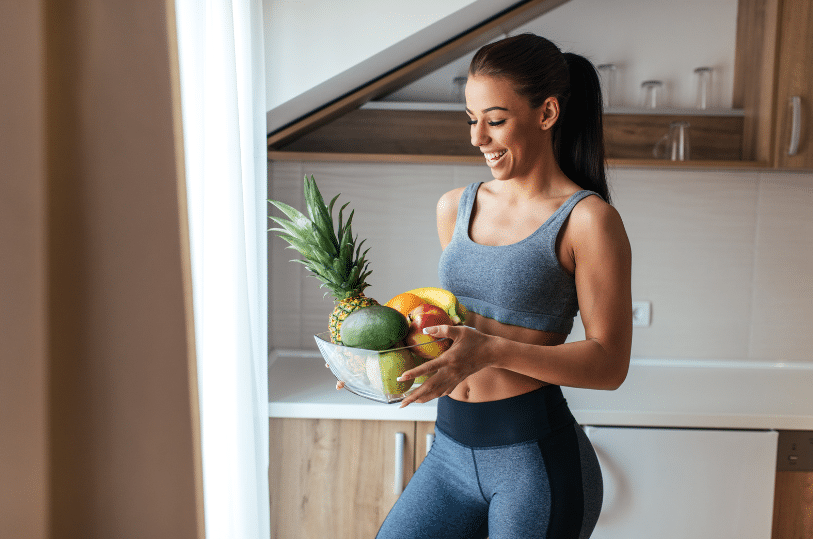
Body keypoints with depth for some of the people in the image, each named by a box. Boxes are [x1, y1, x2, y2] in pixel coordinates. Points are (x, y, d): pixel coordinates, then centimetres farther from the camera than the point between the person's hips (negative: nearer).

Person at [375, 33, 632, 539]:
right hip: (451, 448, 5)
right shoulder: (455, 207, 8)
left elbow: (609, 363, -12)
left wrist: (491, 351, -24)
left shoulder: (588, 219, -9)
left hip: (536, 458, -5)